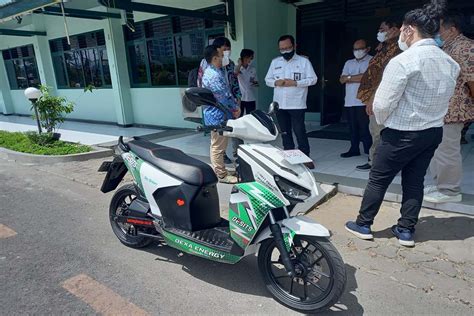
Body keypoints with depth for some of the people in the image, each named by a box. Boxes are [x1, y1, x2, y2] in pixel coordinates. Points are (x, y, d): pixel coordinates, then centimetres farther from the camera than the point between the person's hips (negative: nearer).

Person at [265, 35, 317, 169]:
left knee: (299, 131, -4)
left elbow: (313, 79, -5)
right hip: (280, 104, 4)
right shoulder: (275, 62, 13)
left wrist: (295, 83, -16)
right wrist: (276, 82, -9)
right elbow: (267, 79, 13)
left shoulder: (304, 61, 1)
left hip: (297, 104, -4)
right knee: (285, 133, 10)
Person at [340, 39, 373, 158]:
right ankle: (354, 149, 21)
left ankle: (369, 151, 1)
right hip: (350, 101, 6)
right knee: (352, 127, 10)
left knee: (365, 127, -6)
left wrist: (349, 77, -1)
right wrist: (358, 78, -6)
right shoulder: (349, 63, 20)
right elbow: (342, 79, 9)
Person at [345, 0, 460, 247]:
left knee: (378, 179, 7)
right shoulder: (450, 64, 5)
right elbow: (444, 99, 10)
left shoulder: (403, 61, -19)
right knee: (414, 182, 15)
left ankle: (363, 224, 18)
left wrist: (381, 121, 0)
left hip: (402, 134, -7)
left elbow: (383, 102, -19)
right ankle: (406, 230, 22)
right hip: (434, 132, 7)